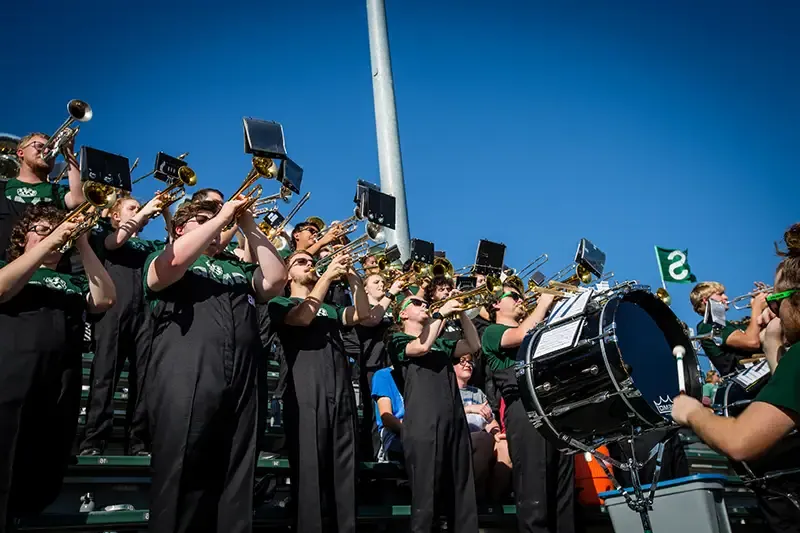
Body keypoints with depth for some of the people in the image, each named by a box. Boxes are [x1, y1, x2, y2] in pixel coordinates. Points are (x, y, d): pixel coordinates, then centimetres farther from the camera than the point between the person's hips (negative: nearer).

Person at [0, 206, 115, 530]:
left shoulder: (73, 283, 22)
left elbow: (105, 300, 4)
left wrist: (83, 246, -1)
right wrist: (49, 243, -10)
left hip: (60, 387, 3)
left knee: (44, 481, 7)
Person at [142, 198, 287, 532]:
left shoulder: (238, 269, 27)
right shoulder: (160, 261, 14)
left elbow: (276, 280, 10)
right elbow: (172, 262, -11)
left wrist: (249, 227, 9)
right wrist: (221, 216, -4)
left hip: (240, 386, 5)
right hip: (185, 381, -4)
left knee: (236, 484, 6)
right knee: (181, 482, -4)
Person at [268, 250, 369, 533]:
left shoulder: (330, 309, 28)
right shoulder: (280, 304, 12)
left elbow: (361, 314, 10)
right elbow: (303, 317, -10)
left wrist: (352, 276, 1)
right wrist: (328, 275, -9)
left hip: (341, 393, 5)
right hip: (306, 393, -5)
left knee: (344, 470, 5)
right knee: (308, 469, -7)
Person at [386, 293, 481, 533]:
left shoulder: (441, 343, 26)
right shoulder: (398, 340, 6)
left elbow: (473, 345, 17)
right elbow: (421, 347, -14)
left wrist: (461, 313, 8)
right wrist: (441, 313, -6)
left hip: (454, 421, 6)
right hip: (424, 424, -6)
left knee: (462, 491, 8)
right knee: (426, 493, -6)